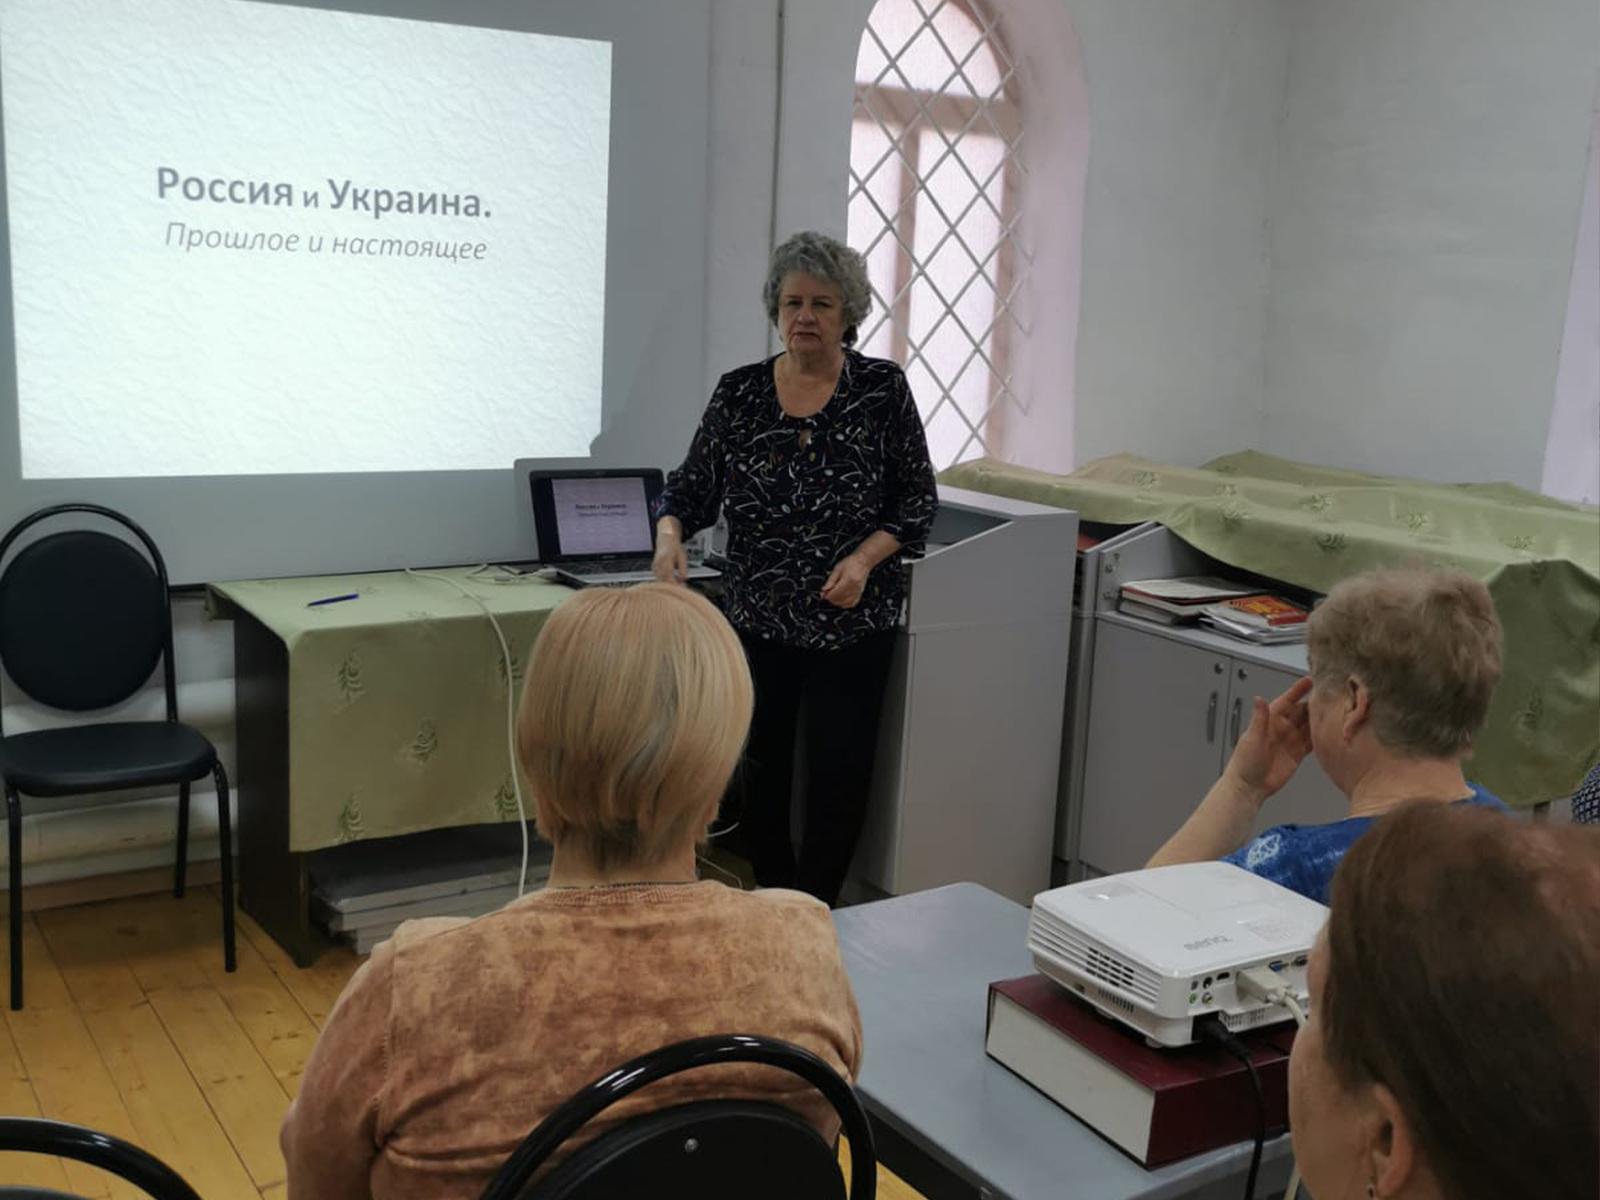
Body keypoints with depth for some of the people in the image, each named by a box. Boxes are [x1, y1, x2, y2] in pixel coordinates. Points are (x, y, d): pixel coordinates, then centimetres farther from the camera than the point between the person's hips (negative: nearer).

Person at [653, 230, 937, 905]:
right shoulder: (739, 392, 2)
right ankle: (772, 899, 27)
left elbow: (919, 499, 0)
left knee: (838, 773, 1)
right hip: (756, 616, 2)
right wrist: (670, 532, -16)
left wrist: (865, 557, -15)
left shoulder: (883, 389, -2)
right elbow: (693, 484, 5)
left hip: (851, 620, -2)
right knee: (760, 763, 9)